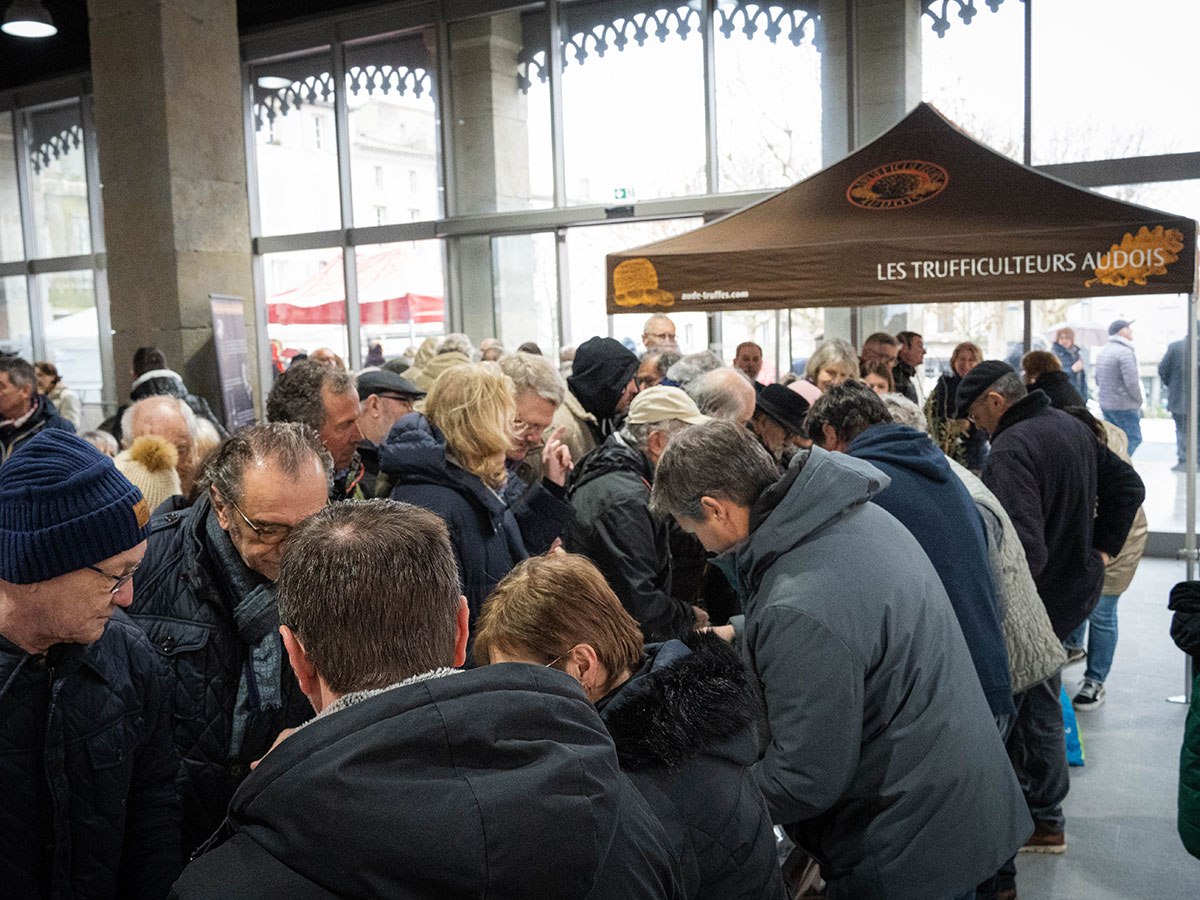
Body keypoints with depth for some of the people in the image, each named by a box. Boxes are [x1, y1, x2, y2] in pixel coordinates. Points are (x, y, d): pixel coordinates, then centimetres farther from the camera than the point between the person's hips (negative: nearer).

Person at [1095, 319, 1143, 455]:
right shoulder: (1125, 352, -14)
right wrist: (1139, 401, -7)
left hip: (1105, 405, 9)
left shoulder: (1103, 351, 15)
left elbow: (1098, 380, 21)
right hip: (1124, 407, -9)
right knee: (1133, 438, -4)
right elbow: (1131, 382, -21)